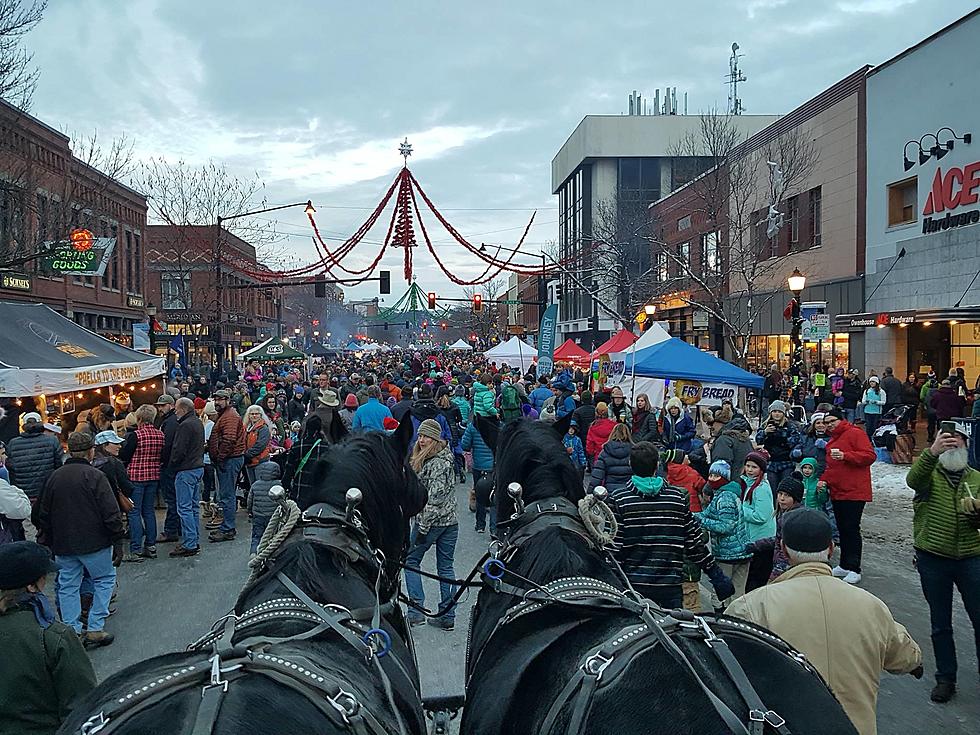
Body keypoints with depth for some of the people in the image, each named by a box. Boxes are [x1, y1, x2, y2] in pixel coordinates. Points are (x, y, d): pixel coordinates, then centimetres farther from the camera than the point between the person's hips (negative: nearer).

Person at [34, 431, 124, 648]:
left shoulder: (54, 477, 5)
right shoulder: (95, 476, -12)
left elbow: (43, 515, 13)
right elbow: (111, 513, -15)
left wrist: (51, 543, 22)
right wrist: (118, 542, -8)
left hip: (63, 545, 5)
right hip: (94, 542, -5)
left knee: (68, 586, 12)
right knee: (105, 579, 10)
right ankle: (95, 629, 5)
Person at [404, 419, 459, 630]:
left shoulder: (436, 463, -18)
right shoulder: (446, 458, 12)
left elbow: (434, 498, -21)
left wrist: (423, 526, -19)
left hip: (431, 521, -9)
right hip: (450, 521, 9)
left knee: (410, 561, 7)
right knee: (446, 567, 10)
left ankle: (416, 610, 4)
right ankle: (447, 616, 14)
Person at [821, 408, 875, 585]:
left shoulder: (855, 433, -8)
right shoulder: (832, 440, 19)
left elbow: (870, 455, -17)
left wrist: (845, 456, -26)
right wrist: (824, 479, 10)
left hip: (854, 492, -9)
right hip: (838, 492, 9)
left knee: (851, 529, -7)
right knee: (842, 530, 13)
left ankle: (854, 569, -2)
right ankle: (844, 565, 21)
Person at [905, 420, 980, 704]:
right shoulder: (929, 473, -2)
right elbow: (913, 480, -28)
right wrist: (932, 452, -45)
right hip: (933, 560, -1)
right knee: (940, 624, 9)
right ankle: (946, 678, 21)